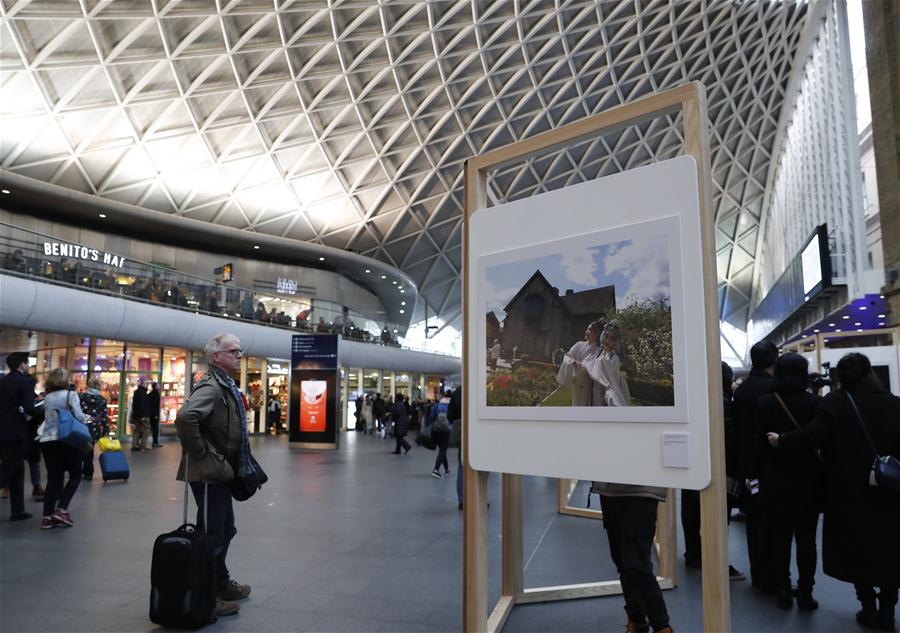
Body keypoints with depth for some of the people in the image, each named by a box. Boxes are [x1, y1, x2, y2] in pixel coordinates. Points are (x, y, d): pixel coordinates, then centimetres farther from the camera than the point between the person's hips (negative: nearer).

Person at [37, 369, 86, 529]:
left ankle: (47, 517, 5)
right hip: (67, 440, -5)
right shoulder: (71, 395, -4)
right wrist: (87, 419, 6)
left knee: (53, 478, 8)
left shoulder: (47, 398, 12)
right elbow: (79, 416, -13)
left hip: (47, 441, 5)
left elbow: (47, 418, 10)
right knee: (75, 475, 9)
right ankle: (61, 509, -5)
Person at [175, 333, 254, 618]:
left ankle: (222, 583, 36)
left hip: (220, 473, 10)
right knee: (212, 535, -1)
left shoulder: (227, 387, 14)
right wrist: (200, 453, -25)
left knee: (225, 530, 21)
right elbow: (185, 418, -35)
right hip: (208, 474, -10)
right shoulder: (211, 387, -18)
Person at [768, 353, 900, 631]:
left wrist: (781, 440, -9)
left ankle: (869, 608, 16)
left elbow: (813, 435, -21)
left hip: (849, 489, -2)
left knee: (856, 547, 12)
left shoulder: (835, 401, -10)